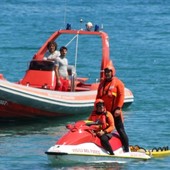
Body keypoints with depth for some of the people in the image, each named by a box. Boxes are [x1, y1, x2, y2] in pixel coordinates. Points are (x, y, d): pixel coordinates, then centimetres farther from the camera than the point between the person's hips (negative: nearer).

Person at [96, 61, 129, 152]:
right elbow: (98, 97, 19)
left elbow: (121, 96, -10)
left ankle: (126, 149, -3)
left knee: (121, 130, -5)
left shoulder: (118, 82, -3)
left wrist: (118, 108, -18)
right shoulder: (102, 83, 16)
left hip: (115, 112, -6)